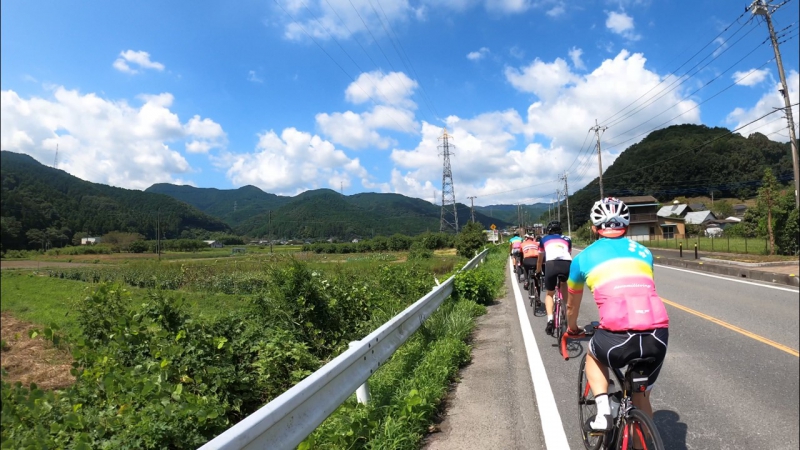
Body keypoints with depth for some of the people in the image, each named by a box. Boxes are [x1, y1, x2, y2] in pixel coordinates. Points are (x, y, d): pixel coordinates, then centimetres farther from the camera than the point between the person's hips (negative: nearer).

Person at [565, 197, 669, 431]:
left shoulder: (583, 257, 14)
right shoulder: (644, 252, 21)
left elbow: (572, 307, 29)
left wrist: (572, 329, 50)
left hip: (618, 337, -3)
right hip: (658, 337, 4)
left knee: (594, 356, 32)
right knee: (642, 396, 29)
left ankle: (603, 411, 15)